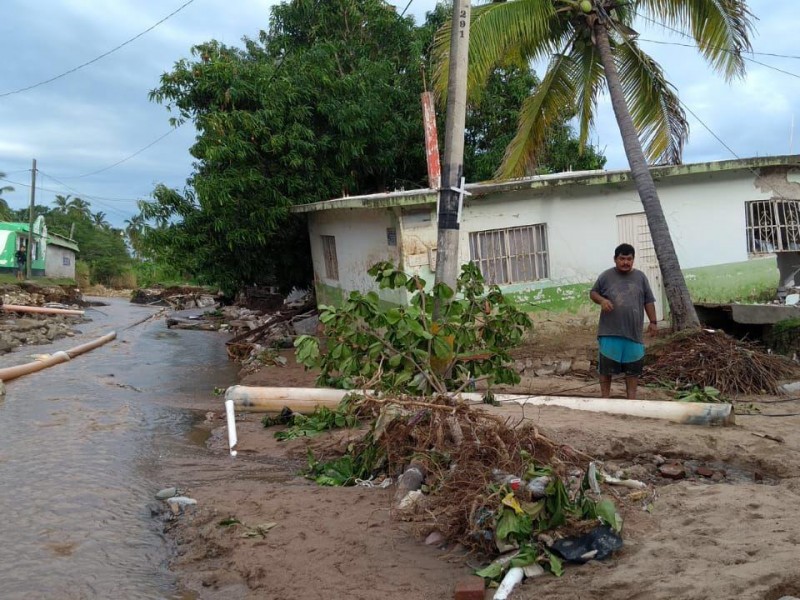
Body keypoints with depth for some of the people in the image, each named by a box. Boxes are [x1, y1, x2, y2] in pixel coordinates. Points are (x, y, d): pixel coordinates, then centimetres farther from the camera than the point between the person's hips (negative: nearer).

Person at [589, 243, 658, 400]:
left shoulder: (640, 277, 6)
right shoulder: (606, 276, 0)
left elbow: (648, 301, 10)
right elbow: (593, 293, 8)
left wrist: (653, 322, 4)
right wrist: (602, 300, -13)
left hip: (634, 332, 2)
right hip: (610, 332, -2)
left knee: (633, 368, 8)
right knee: (606, 367, 2)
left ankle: (631, 400, 18)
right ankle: (605, 398, 13)